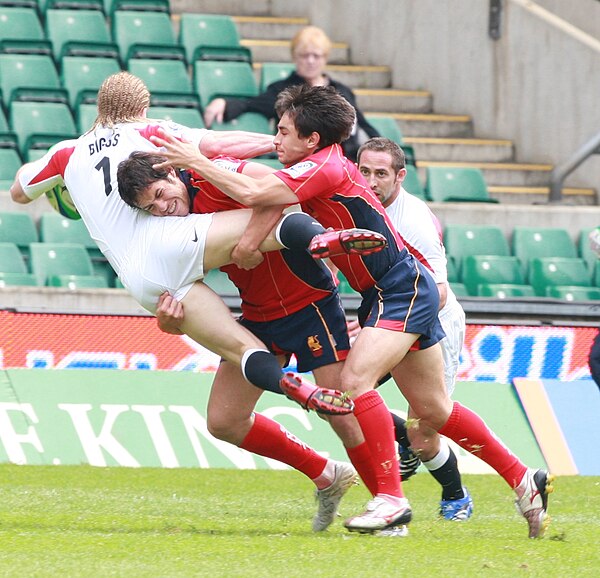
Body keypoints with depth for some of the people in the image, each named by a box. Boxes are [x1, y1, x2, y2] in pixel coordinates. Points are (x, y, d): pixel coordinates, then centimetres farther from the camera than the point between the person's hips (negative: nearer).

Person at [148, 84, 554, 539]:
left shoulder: (326, 168, -19)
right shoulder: (314, 169, 10)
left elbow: (252, 194, -28)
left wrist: (194, 160, -19)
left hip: (403, 290, -10)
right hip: (384, 295, 10)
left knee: (356, 379, -24)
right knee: (434, 411, 14)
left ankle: (391, 498, -22)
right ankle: (525, 480, 24)